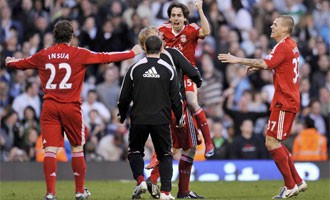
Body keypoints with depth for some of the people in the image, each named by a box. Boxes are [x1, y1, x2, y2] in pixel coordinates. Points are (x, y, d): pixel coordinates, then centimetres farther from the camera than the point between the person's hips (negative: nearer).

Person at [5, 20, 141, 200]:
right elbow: (106, 57, 2)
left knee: (50, 150, -3)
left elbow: (22, 63, 21)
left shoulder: (44, 55, 6)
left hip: (49, 107, 2)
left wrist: (10, 62, 44)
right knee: (77, 148, 12)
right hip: (71, 107, -2)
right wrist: (132, 53, 12)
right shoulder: (79, 54, -2)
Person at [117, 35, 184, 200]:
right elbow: (176, 98, 4)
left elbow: (125, 96, 6)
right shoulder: (168, 70, 1)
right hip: (161, 120, 0)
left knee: (135, 151, 16)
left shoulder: (135, 68, 1)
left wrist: (122, 115, 22)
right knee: (165, 155, 10)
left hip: (139, 119, 0)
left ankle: (140, 180, -7)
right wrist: (179, 118, 19)